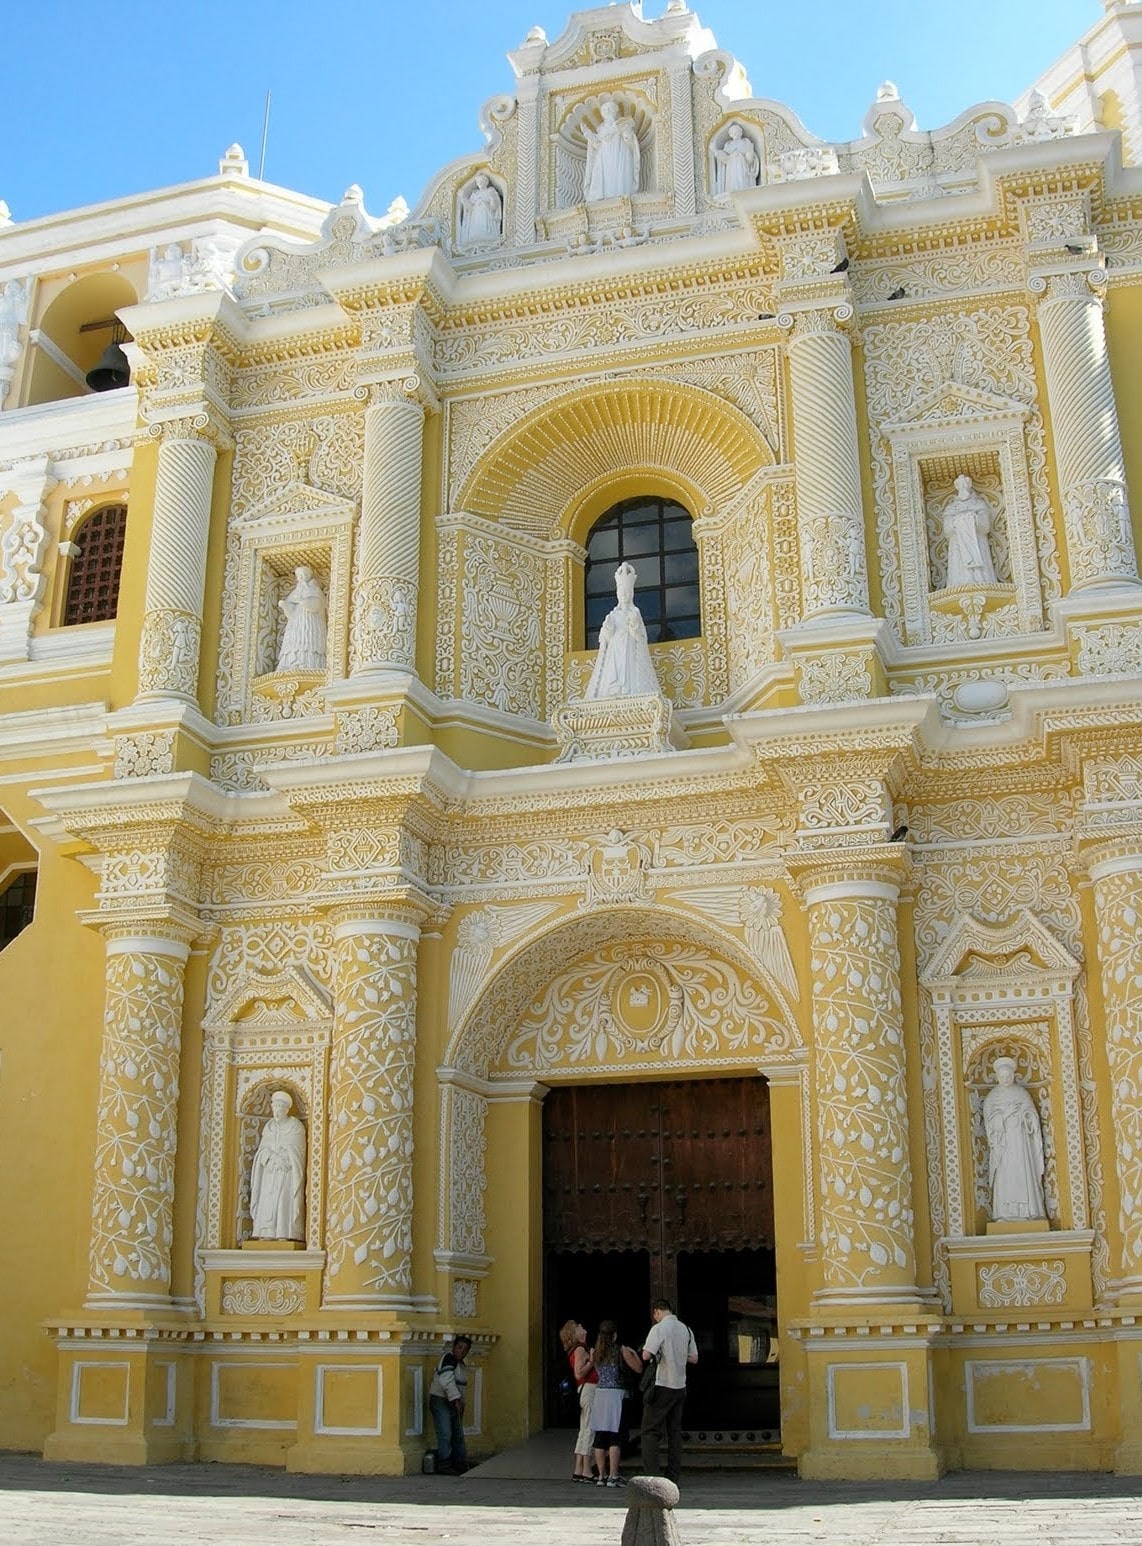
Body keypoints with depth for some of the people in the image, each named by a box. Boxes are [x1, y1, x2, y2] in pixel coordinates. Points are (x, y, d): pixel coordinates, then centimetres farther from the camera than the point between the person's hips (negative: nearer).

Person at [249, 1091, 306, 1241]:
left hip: (288, 1171, -4)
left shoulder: (295, 1125, 3)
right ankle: (267, 1234, -11)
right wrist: (274, 1157, -12)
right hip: (270, 1172, 4)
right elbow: (263, 1149, 7)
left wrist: (273, 1156, -11)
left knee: (285, 1199, -14)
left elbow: (293, 1151, -6)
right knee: (267, 1200, -6)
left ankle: (284, 1234, -19)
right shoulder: (269, 1126, 17)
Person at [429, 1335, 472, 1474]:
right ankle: (444, 1466, -11)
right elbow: (447, 1381, -26)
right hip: (440, 1401, -9)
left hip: (454, 1402, 9)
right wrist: (456, 1399, -30)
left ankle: (461, 1465, 13)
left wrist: (460, 1403, 16)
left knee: (458, 1435, 9)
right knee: (445, 1434, -13)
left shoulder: (460, 1363, 14)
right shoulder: (448, 1359, -15)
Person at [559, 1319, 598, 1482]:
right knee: (589, 1430, -10)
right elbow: (579, 1373, -19)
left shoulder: (578, 1349, 20)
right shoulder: (580, 1349, -10)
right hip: (589, 1389, -10)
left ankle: (578, 1471, 12)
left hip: (585, 1391, 10)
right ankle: (586, 1472, -10)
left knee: (584, 1431, 11)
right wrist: (592, 1360, -16)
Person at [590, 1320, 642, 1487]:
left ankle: (601, 1475, 10)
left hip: (600, 1394, 5)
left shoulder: (596, 1353, 8)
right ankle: (613, 1476, -7)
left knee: (600, 1438, 8)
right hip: (616, 1394, -5)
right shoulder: (620, 1350, -4)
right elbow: (638, 1368, -1)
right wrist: (634, 1353, 17)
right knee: (615, 1437, -3)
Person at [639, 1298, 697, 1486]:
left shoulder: (658, 1328, -12)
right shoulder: (686, 1330, 8)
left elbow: (646, 1356, -19)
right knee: (674, 1431, 12)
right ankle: (673, 1476, 12)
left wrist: (658, 1353, 2)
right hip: (680, 1386, 6)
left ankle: (652, 1474, -9)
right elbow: (693, 1358, 13)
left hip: (661, 1385, -6)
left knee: (650, 1431, 0)